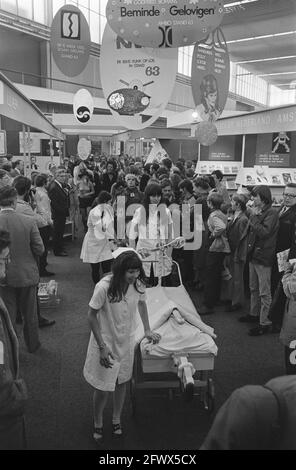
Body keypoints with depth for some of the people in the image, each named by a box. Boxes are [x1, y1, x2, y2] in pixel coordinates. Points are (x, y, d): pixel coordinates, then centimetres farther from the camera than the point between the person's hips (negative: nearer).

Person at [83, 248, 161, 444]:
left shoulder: (138, 284, -16)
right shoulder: (104, 287, -30)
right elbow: (92, 316, -18)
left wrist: (147, 330, 4)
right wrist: (102, 346, -19)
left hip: (126, 341, 4)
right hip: (106, 342, -4)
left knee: (122, 382, 20)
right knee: (103, 387, 9)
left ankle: (117, 419, 45)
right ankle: (98, 424, 38)